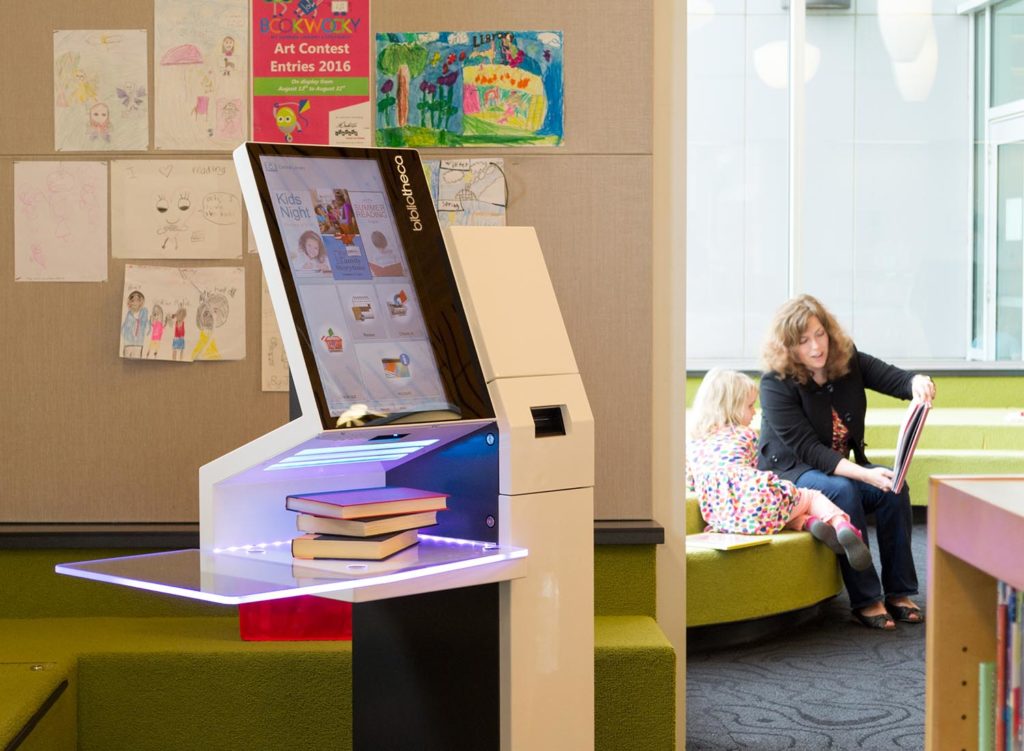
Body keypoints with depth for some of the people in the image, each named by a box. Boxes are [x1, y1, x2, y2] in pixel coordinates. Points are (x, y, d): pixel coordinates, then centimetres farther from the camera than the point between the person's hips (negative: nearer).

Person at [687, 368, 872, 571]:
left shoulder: (692, 443, 19)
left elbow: (690, 482, 30)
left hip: (723, 521, 3)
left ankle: (807, 522, 0)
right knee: (813, 497, 21)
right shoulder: (745, 435, 15)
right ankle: (842, 526, -9)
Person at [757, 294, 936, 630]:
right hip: (789, 472, -6)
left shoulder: (848, 361, -2)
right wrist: (864, 475, -36)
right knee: (843, 490, -35)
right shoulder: (776, 384, -20)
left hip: (841, 466, 6)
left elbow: (894, 378, -9)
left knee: (895, 487, -21)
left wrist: (918, 382, -36)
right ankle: (866, 600, -30)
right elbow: (808, 449, -25)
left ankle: (898, 593, -15)